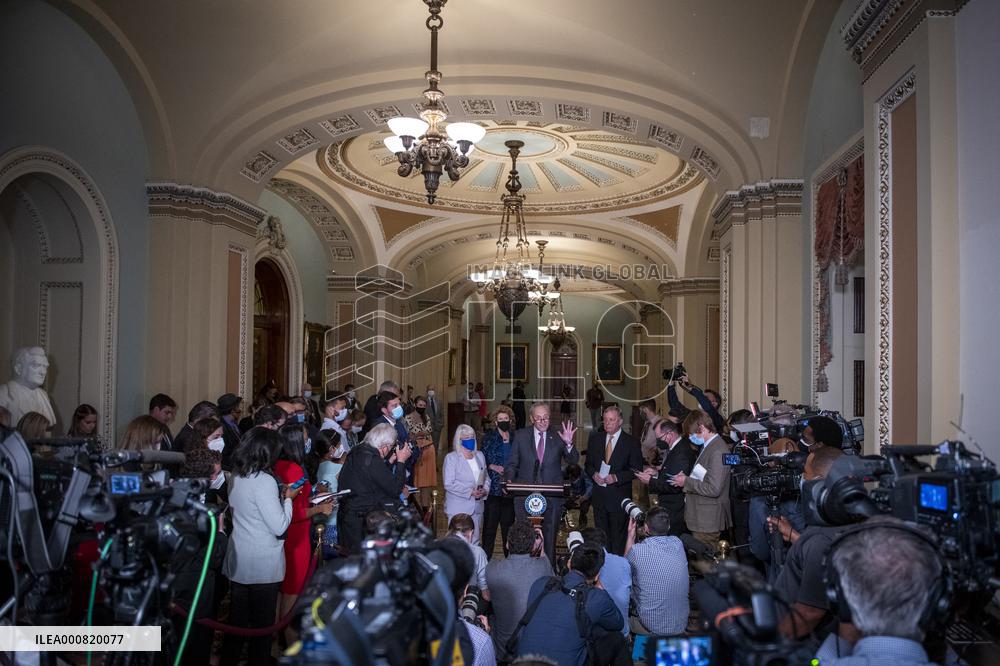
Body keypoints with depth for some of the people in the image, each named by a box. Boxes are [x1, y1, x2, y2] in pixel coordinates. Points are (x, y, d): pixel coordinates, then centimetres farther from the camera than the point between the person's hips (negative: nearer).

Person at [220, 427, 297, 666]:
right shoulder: (265, 481, -21)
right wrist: (287, 498, -6)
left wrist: (278, 496, 8)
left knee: (237, 620, 19)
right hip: (263, 566, -7)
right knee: (262, 623, 9)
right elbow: (279, 527, -20)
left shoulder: (236, 477, 2)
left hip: (238, 562, 7)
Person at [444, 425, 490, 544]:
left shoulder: (480, 455, 15)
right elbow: (449, 484, -12)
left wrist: (484, 490, -4)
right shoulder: (451, 458, -4)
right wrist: (470, 492, -18)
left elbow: (486, 477, 18)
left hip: (477, 507, 5)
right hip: (458, 508, -5)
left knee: (475, 541, 8)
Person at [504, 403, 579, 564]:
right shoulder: (521, 435, 3)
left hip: (552, 496, 0)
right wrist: (509, 481, -12)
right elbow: (512, 463, 6)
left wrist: (568, 444, -20)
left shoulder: (558, 436, 1)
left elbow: (574, 461, -3)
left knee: (549, 537, 8)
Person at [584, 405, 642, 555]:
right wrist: (594, 474, -10)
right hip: (598, 496, 4)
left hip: (619, 497, -4)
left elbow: (636, 470, -7)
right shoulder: (595, 438, 6)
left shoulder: (631, 442, -6)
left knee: (618, 536, 3)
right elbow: (588, 464, 11)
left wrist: (616, 477, -19)